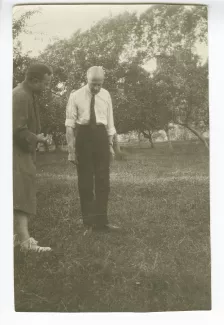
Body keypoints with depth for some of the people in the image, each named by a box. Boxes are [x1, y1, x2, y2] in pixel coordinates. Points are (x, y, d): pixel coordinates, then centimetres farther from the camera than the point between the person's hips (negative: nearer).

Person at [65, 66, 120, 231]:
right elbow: (70, 124, -4)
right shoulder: (76, 96, -3)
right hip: (83, 136, -2)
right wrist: (71, 148, -9)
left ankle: (101, 221, 8)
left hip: (101, 136, 3)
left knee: (103, 180, 1)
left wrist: (110, 145, 10)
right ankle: (88, 219, 16)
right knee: (85, 180, 4)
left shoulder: (106, 95, 6)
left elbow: (110, 122, 12)